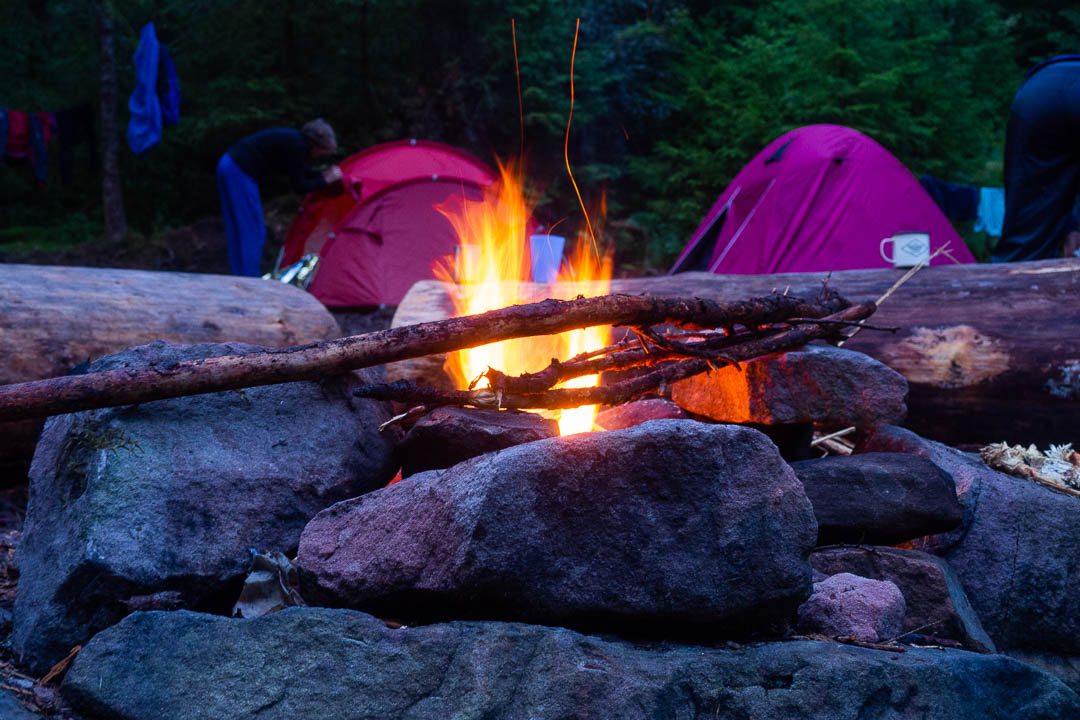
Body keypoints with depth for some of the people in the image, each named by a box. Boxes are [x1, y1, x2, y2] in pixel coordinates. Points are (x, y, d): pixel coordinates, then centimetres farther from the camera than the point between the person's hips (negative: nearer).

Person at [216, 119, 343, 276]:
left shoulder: (295, 139, 12)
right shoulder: (296, 146, -16)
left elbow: (299, 171, 29)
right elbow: (298, 186, -10)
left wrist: (323, 174, 23)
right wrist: (325, 180, 1)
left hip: (229, 165, 10)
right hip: (239, 173, -10)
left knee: (240, 231, 14)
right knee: (252, 232, -4)